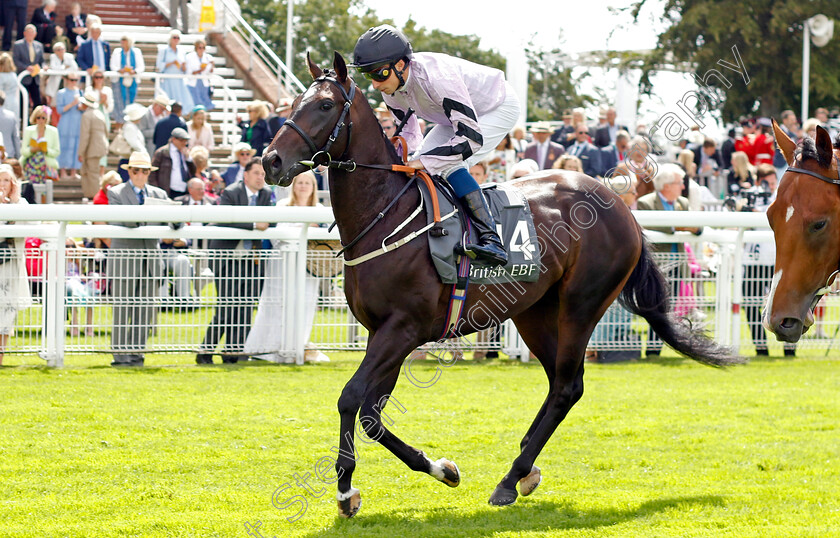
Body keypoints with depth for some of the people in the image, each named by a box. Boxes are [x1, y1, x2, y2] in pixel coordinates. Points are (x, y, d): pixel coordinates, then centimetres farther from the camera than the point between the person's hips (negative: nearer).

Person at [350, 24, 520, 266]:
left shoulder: (436, 76, -40)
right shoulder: (390, 89, -15)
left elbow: (471, 137, -41)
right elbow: (408, 132, 2)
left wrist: (425, 161, -42)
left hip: (500, 109, -9)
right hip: (458, 116, 9)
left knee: (450, 166, -27)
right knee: (418, 170, -5)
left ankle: (491, 240, -31)